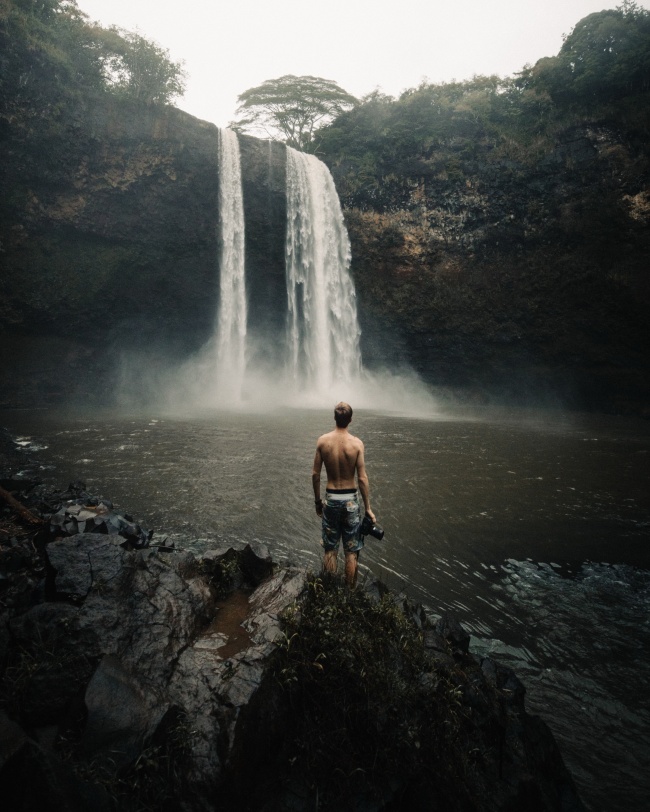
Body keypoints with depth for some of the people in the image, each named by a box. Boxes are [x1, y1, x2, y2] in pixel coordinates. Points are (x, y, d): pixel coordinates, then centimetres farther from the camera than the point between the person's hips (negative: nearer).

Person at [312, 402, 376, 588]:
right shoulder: (356, 443, -11)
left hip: (331, 498, 2)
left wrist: (317, 500, 11)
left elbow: (315, 474, -2)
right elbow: (362, 478, -11)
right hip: (350, 499, -2)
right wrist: (368, 507, -2)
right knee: (351, 551, 11)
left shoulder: (322, 441, -6)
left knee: (330, 550, 14)